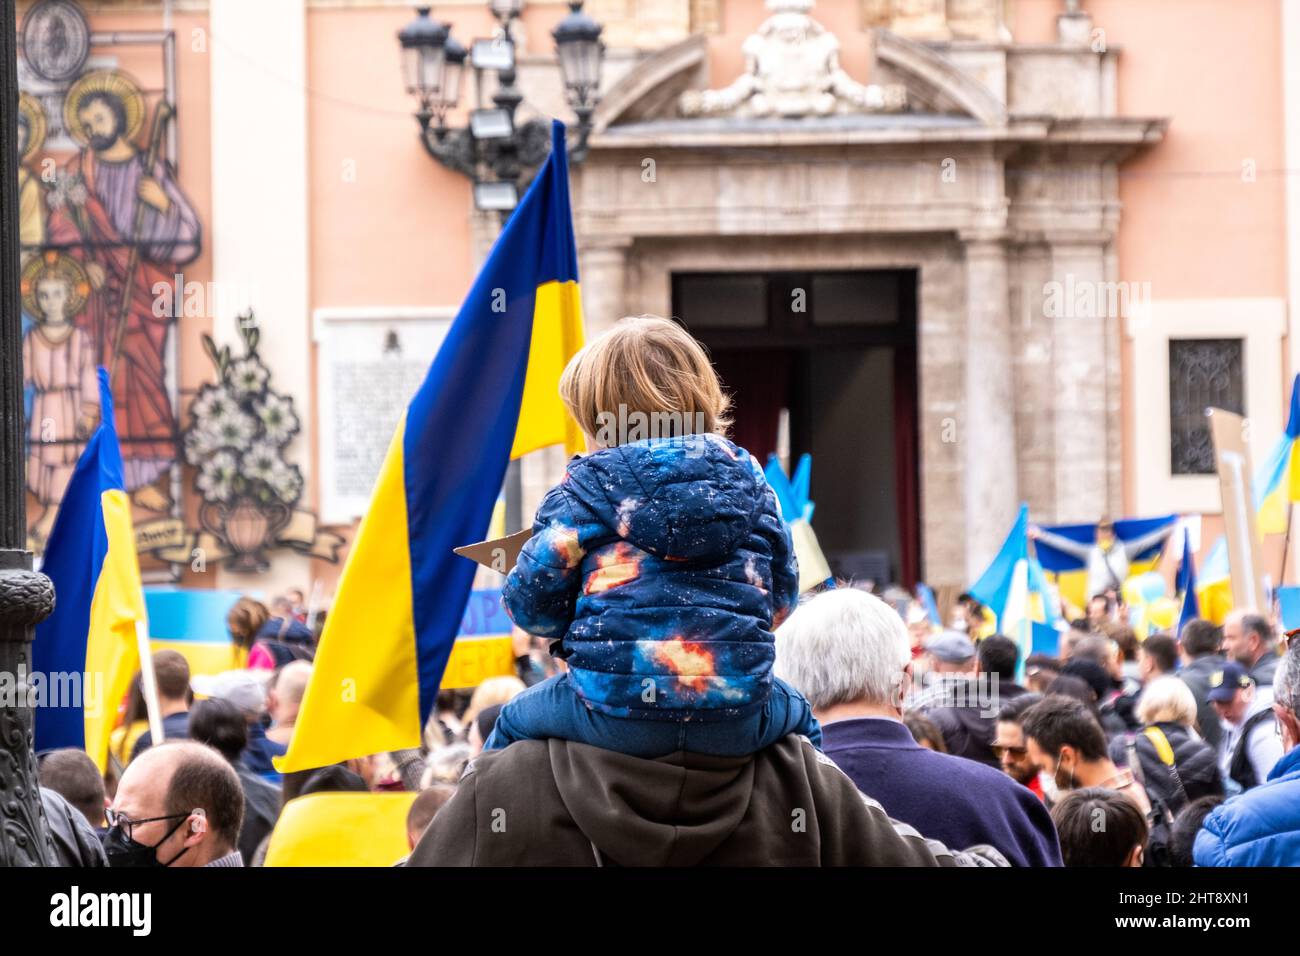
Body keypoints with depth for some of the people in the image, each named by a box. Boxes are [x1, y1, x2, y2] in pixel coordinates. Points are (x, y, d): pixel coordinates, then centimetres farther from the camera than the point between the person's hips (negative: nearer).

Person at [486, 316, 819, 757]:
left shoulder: (588, 482, 1)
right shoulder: (748, 477, 12)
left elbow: (533, 603, 0)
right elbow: (782, 595, 17)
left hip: (618, 711, -3)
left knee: (516, 719, 28)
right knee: (796, 714, 38)